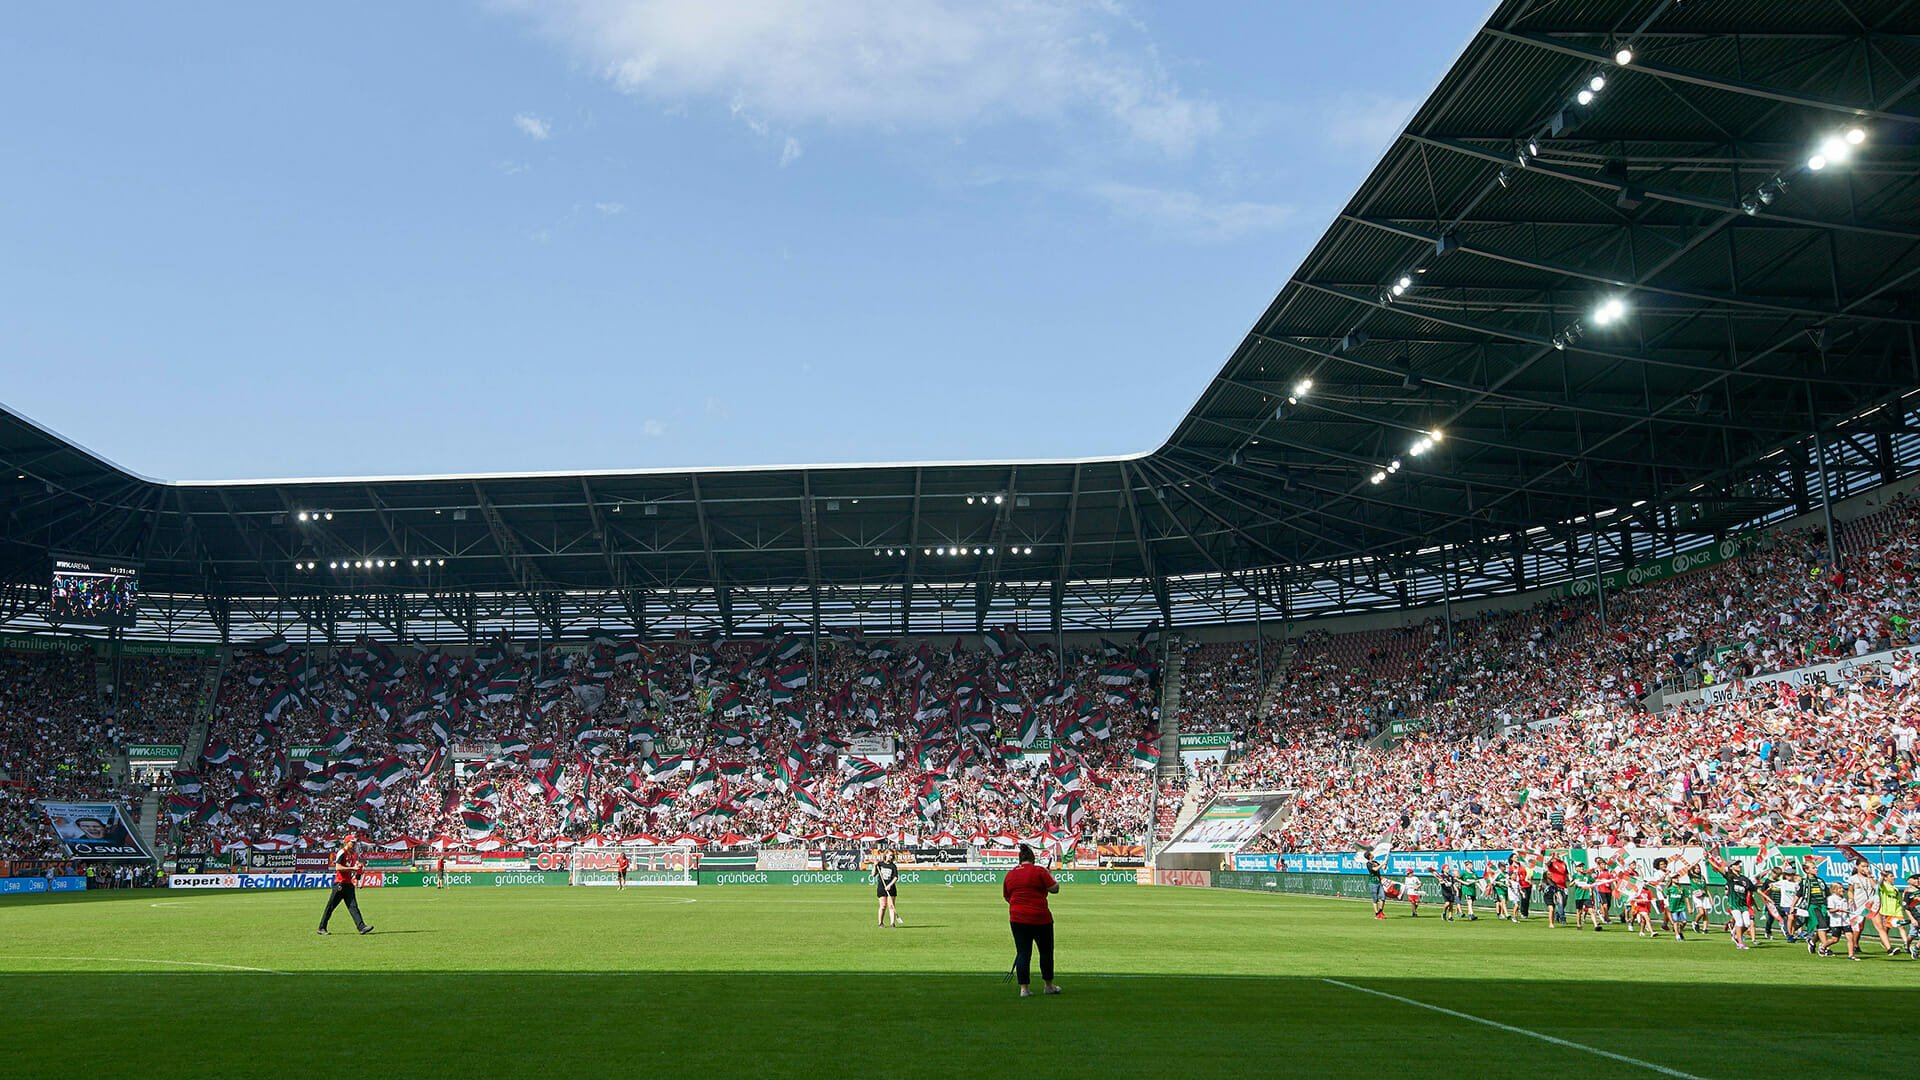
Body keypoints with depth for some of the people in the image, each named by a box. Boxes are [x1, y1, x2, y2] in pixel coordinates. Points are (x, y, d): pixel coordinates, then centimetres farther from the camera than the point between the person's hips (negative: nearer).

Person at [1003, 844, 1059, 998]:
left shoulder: (1010, 874, 6)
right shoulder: (1039, 871, -9)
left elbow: (1007, 897, 15)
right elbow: (1054, 889, -8)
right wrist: (1052, 878, 10)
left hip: (1017, 918, 3)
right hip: (1040, 919, -3)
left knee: (1022, 953, 5)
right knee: (1046, 952, 12)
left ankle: (1024, 988, 1)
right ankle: (1048, 986, 21)